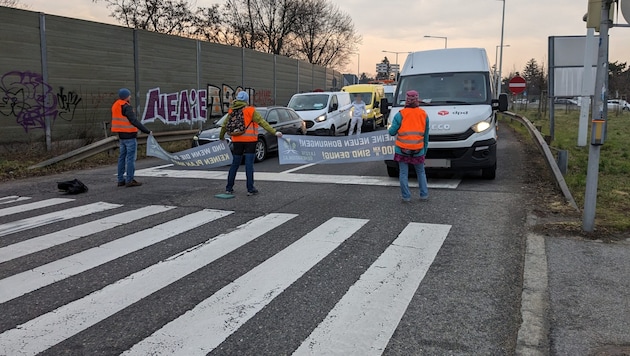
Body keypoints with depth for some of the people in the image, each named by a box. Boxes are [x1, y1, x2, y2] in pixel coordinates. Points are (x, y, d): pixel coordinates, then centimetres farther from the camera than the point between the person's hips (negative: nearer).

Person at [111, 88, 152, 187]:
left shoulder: (116, 106, 12)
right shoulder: (127, 107, -15)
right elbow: (134, 121, -22)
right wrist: (147, 131, -21)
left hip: (121, 135, 9)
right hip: (130, 135, -9)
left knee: (122, 157, 13)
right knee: (131, 158, -5)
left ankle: (121, 180, 17)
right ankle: (130, 180, -4)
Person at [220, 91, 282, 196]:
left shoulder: (231, 111, 6)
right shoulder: (250, 111, -7)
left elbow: (225, 125, 16)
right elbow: (262, 122, -13)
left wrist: (221, 136, 32)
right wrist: (274, 132, -14)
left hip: (237, 141, 4)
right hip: (249, 140, -4)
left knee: (235, 164, 12)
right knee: (249, 164, 0)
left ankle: (229, 188, 16)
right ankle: (250, 189, 2)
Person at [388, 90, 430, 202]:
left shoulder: (400, 115, -8)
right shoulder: (424, 115, 5)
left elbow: (392, 132, -6)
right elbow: (426, 135, 10)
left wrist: (391, 128, 17)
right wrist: (425, 151, 18)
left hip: (402, 150, -2)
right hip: (418, 151, 3)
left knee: (403, 174, 6)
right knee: (421, 172, 18)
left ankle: (406, 196, 8)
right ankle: (424, 194, 20)